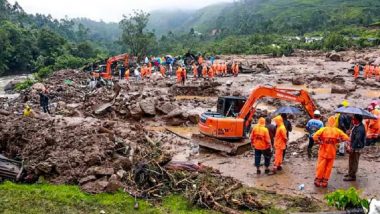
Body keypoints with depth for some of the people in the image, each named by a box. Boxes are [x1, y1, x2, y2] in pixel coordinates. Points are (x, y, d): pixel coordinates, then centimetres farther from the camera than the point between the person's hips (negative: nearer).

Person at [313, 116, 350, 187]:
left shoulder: (323, 129, -10)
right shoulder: (337, 131, -5)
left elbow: (315, 137, -22)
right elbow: (346, 138, -5)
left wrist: (320, 142, -8)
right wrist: (337, 141, 1)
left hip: (323, 151, -1)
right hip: (332, 152, 1)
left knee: (320, 166, 10)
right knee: (328, 167, 12)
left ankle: (318, 180, 18)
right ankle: (325, 181, 19)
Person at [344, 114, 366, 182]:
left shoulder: (360, 128, -25)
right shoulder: (356, 126, 4)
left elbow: (357, 139, -28)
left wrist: (352, 148, -27)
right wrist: (350, 145, 14)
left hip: (357, 148, -10)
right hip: (353, 146, 10)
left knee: (354, 162, 1)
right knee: (351, 160, 20)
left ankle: (352, 176, 11)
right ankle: (350, 173, 34)